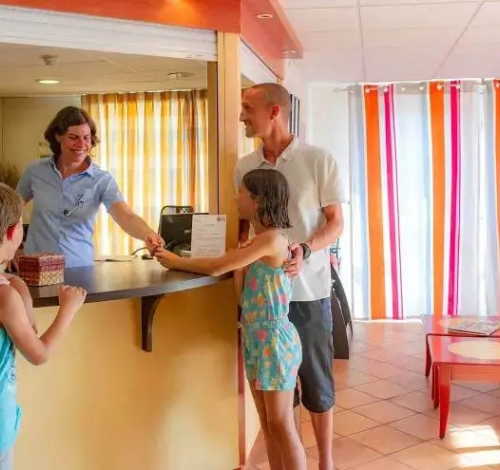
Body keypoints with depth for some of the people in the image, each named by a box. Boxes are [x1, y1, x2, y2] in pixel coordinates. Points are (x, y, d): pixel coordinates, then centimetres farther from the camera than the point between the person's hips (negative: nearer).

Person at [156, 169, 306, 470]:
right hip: (255, 339, 9)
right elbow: (243, 295, 11)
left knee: (282, 426, 2)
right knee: (268, 424, 15)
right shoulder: (261, 242, 10)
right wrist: (241, 262, -3)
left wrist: (176, 262, -6)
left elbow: (216, 268, -19)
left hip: (275, 340, -9)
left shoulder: (272, 238, -19)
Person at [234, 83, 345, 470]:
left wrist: (305, 250, -22)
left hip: (309, 290, -3)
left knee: (316, 379, 8)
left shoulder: (319, 160, -5)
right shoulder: (244, 167, 7)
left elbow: (336, 222, -4)